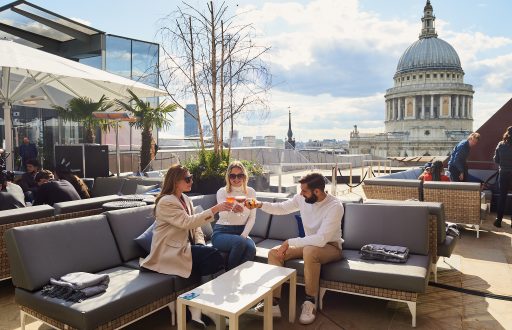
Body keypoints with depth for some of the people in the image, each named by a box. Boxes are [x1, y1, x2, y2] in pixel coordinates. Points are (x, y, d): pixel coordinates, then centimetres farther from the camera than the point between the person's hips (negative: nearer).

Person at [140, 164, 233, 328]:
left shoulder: (186, 199, 13)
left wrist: (200, 245, -4)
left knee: (211, 259, -19)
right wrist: (215, 209, -27)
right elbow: (188, 222, -25)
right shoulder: (166, 202, -14)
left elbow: (195, 226, 14)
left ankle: (197, 310, -9)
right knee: (213, 255, -22)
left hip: (185, 247, 7)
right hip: (170, 251, -7)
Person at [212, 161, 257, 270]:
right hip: (222, 232, -2)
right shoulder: (222, 192, -2)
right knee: (239, 242, -34)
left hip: (242, 231, 2)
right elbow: (222, 214, -21)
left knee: (251, 248, -31)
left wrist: (244, 235, -13)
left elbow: (252, 218, 3)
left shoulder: (251, 192, 7)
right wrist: (232, 209, -46)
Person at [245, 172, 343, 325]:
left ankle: (310, 302, -20)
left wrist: (289, 242, -30)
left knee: (309, 251, -40)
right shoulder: (301, 198, -8)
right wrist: (260, 204, -10)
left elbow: (321, 239, -34)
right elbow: (281, 208, 7)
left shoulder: (335, 206, -28)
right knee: (274, 253, -11)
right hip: (309, 243, 7)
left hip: (330, 246, -6)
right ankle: (273, 303, -10)